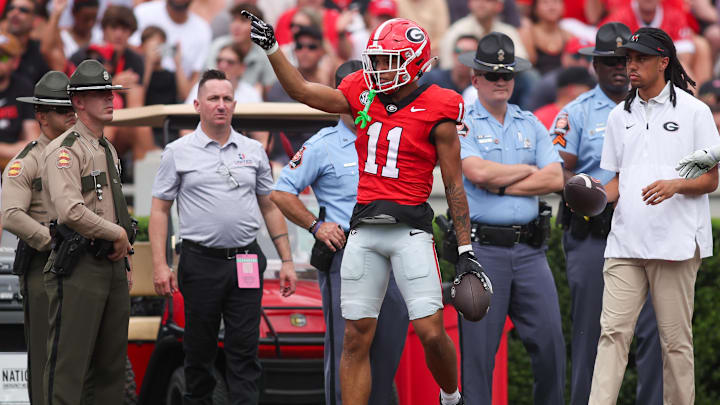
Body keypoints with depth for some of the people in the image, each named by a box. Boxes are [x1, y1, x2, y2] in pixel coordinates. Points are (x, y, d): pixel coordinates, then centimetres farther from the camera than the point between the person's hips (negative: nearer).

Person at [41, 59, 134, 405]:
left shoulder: (108, 150, 18)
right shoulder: (66, 150, -11)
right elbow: (70, 211, -24)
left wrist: (126, 265, 21)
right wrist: (118, 234, -14)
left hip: (112, 265, 9)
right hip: (79, 268, -9)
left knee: (112, 362, 12)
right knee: (69, 364, -9)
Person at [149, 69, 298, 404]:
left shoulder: (253, 151, 11)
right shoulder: (178, 153, 3)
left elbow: (270, 207, 15)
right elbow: (159, 210, 2)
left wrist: (286, 260, 9)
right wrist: (160, 265, -7)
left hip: (246, 263, 2)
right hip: (201, 261, -2)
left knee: (244, 349, -3)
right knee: (199, 350, 4)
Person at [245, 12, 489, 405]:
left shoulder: (436, 113, -5)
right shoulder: (363, 96, 9)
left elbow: (454, 186, -1)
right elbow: (302, 91, 19)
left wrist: (465, 250, -1)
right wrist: (272, 48, 12)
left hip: (410, 228, -5)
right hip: (364, 228, 5)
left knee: (431, 332, -9)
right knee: (356, 338, 2)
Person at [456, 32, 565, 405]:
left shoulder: (531, 125, 15)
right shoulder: (461, 124, 1)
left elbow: (555, 178, 2)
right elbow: (476, 171, -16)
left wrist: (501, 185, -7)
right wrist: (527, 171, -2)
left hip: (529, 248, 4)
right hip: (482, 247, -4)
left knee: (550, 339, 1)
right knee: (478, 347, -2)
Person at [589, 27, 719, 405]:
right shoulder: (620, 116, 16)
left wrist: (675, 185, -18)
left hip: (676, 243, -4)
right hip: (625, 243, 4)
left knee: (676, 339, -1)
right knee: (613, 331, -6)